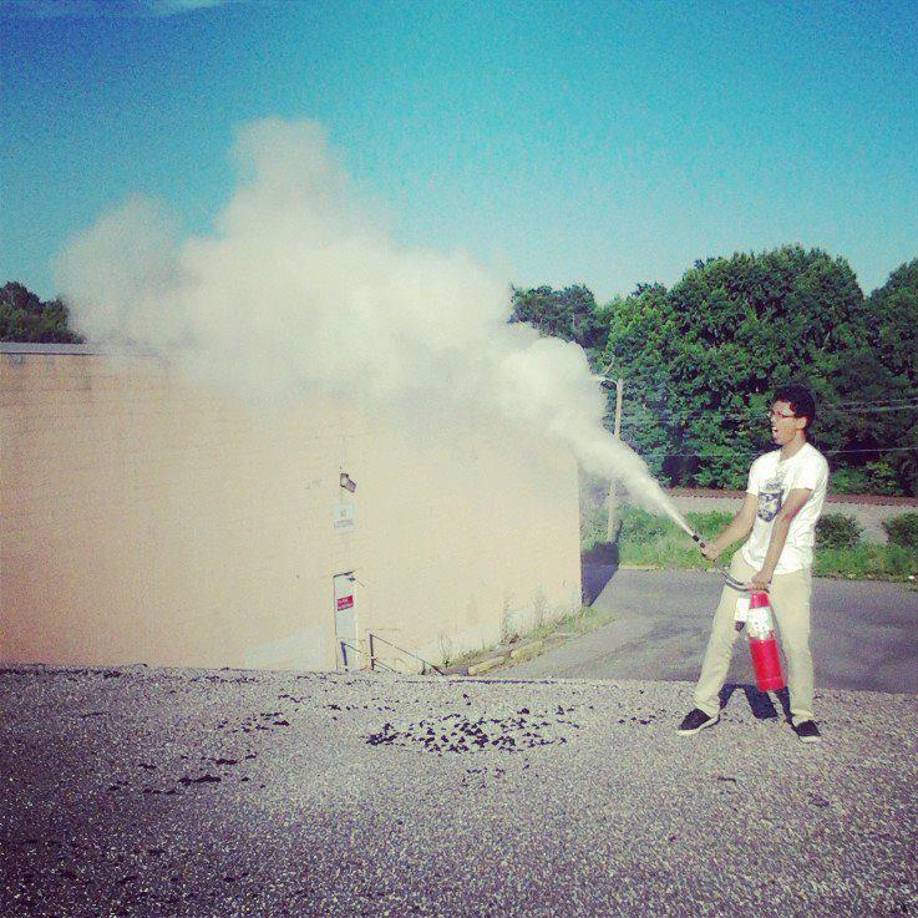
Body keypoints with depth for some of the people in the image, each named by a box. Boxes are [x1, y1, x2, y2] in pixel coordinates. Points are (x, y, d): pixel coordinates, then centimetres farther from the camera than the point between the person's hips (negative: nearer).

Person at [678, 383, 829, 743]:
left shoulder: (812, 463, -10)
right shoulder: (763, 464, 11)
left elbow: (785, 517, -19)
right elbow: (746, 519, 8)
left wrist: (768, 571, -26)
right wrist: (715, 547, -8)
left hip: (790, 570, -5)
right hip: (748, 561, 6)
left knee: (796, 645, -4)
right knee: (721, 634, 2)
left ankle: (803, 714, 17)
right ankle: (706, 706, 13)